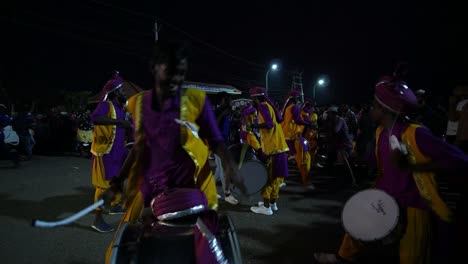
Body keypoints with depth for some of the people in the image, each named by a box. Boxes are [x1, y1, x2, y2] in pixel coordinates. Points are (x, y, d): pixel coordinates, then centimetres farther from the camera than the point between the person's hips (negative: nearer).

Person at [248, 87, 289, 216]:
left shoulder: (262, 106, -11)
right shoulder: (269, 105, 17)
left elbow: (269, 123, -21)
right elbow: (280, 119, 15)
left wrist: (254, 126, -17)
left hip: (272, 146, -9)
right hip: (278, 144, 9)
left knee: (268, 176, -5)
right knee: (275, 175, 14)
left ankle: (266, 206, -1)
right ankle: (273, 202, 24)